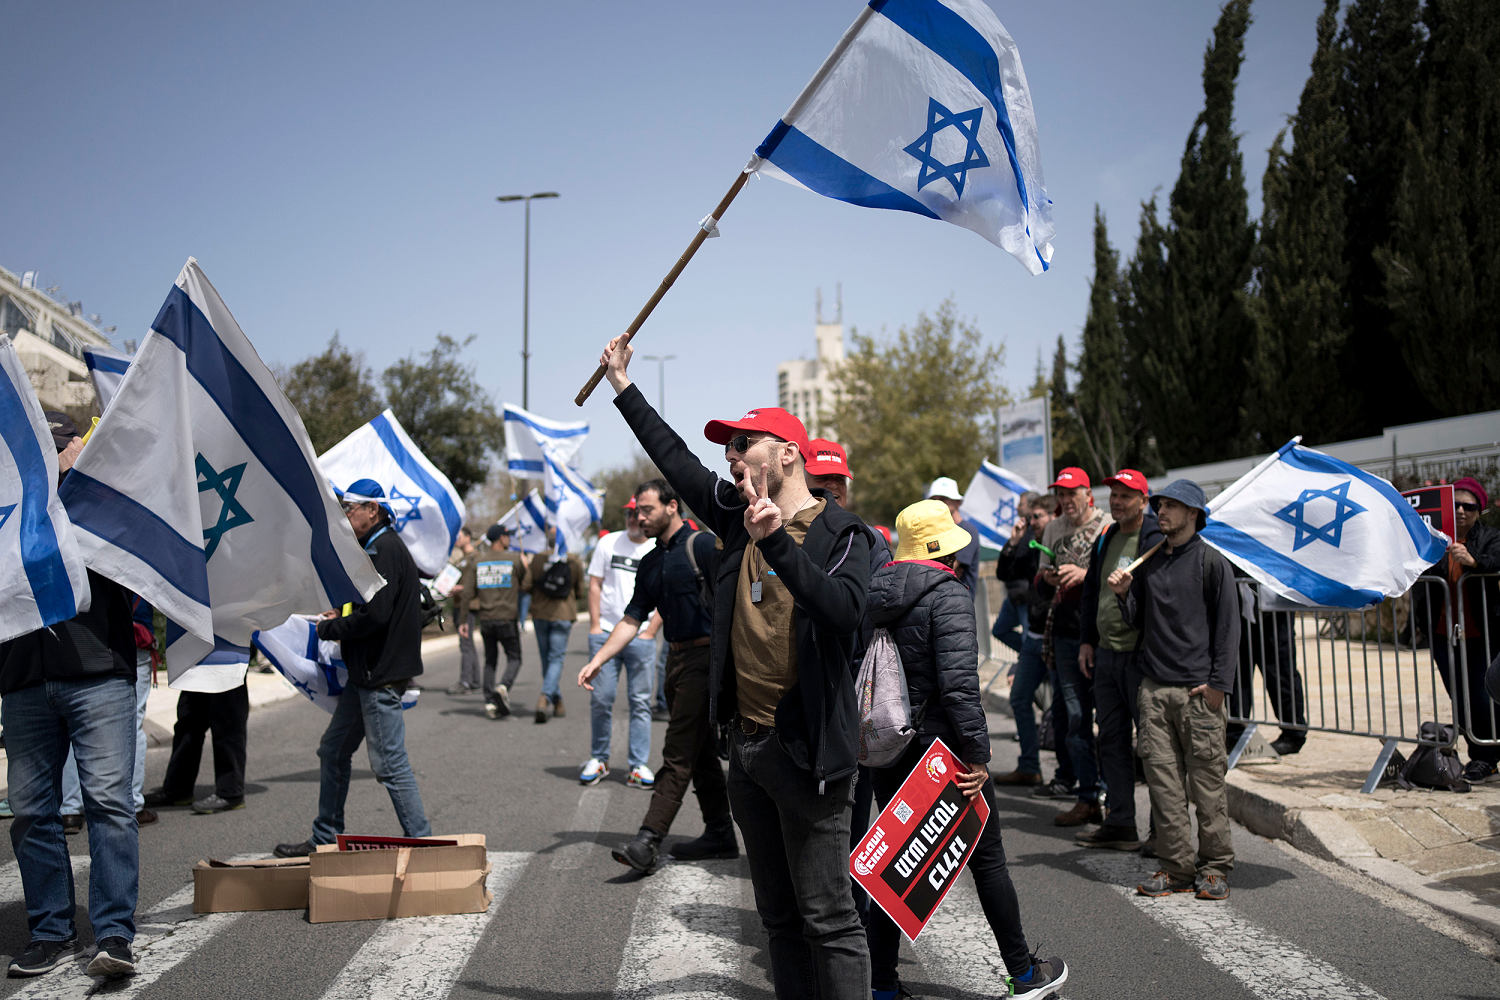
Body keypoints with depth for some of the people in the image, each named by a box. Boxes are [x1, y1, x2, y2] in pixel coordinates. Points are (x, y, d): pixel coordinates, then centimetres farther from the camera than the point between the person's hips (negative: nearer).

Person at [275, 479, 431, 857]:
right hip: (366, 674, 11)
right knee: (333, 752, 17)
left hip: (382, 675, -11)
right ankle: (325, 840, 28)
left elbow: (376, 614, -25)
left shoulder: (384, 550, -16)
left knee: (390, 764, -6)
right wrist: (342, 617, 9)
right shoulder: (376, 548, 17)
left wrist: (330, 628, -11)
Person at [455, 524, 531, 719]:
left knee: (490, 660, 14)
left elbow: (466, 592, 1)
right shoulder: (515, 559, -4)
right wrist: (526, 566, 16)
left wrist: (463, 621, 3)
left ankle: (490, 702, 7)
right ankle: (504, 686, -21)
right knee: (514, 658, 6)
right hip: (508, 618, -3)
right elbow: (525, 586, 0)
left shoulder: (477, 561, 6)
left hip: (485, 618, 4)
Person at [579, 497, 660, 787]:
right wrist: (595, 625, -1)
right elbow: (594, 585, 7)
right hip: (605, 634, 1)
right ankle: (598, 760, 15)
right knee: (601, 699, 1)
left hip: (641, 638, 0)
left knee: (641, 701, 1)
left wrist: (649, 632, -4)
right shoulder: (608, 543, 6)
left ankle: (639, 766, 6)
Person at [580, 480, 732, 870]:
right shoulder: (650, 564, 16)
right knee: (700, 753, 13)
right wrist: (597, 659, 8)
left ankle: (649, 840, -12)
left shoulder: (703, 545, -8)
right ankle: (720, 834, 22)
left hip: (705, 658, -9)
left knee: (679, 753, -10)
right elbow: (632, 619, 16)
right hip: (676, 659, 9)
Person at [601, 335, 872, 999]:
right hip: (746, 744, 7)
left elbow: (844, 611, -27)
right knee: (778, 914, 16)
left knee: (827, 919, -1)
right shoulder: (739, 517, 9)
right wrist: (623, 387, 24)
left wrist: (778, 544, -34)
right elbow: (676, 461, 18)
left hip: (804, 749, -7)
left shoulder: (839, 533, -9)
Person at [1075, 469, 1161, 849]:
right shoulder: (1105, 541, 14)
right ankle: (1119, 824, 21)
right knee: (1112, 740, 12)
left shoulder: (1157, 540, -10)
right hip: (1105, 655, 8)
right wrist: (1088, 640, 18)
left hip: (1141, 656, -8)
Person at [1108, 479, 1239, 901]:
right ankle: (1176, 866, 11)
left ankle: (1215, 867, 11)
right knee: (1163, 781, 3)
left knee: (1207, 781, 0)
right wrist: (1124, 594, 0)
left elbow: (1228, 626, -2)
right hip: (1154, 687, 5)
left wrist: (1218, 682, -9)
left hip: (1198, 690, -4)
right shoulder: (1148, 562, 13)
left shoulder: (1211, 561, -1)